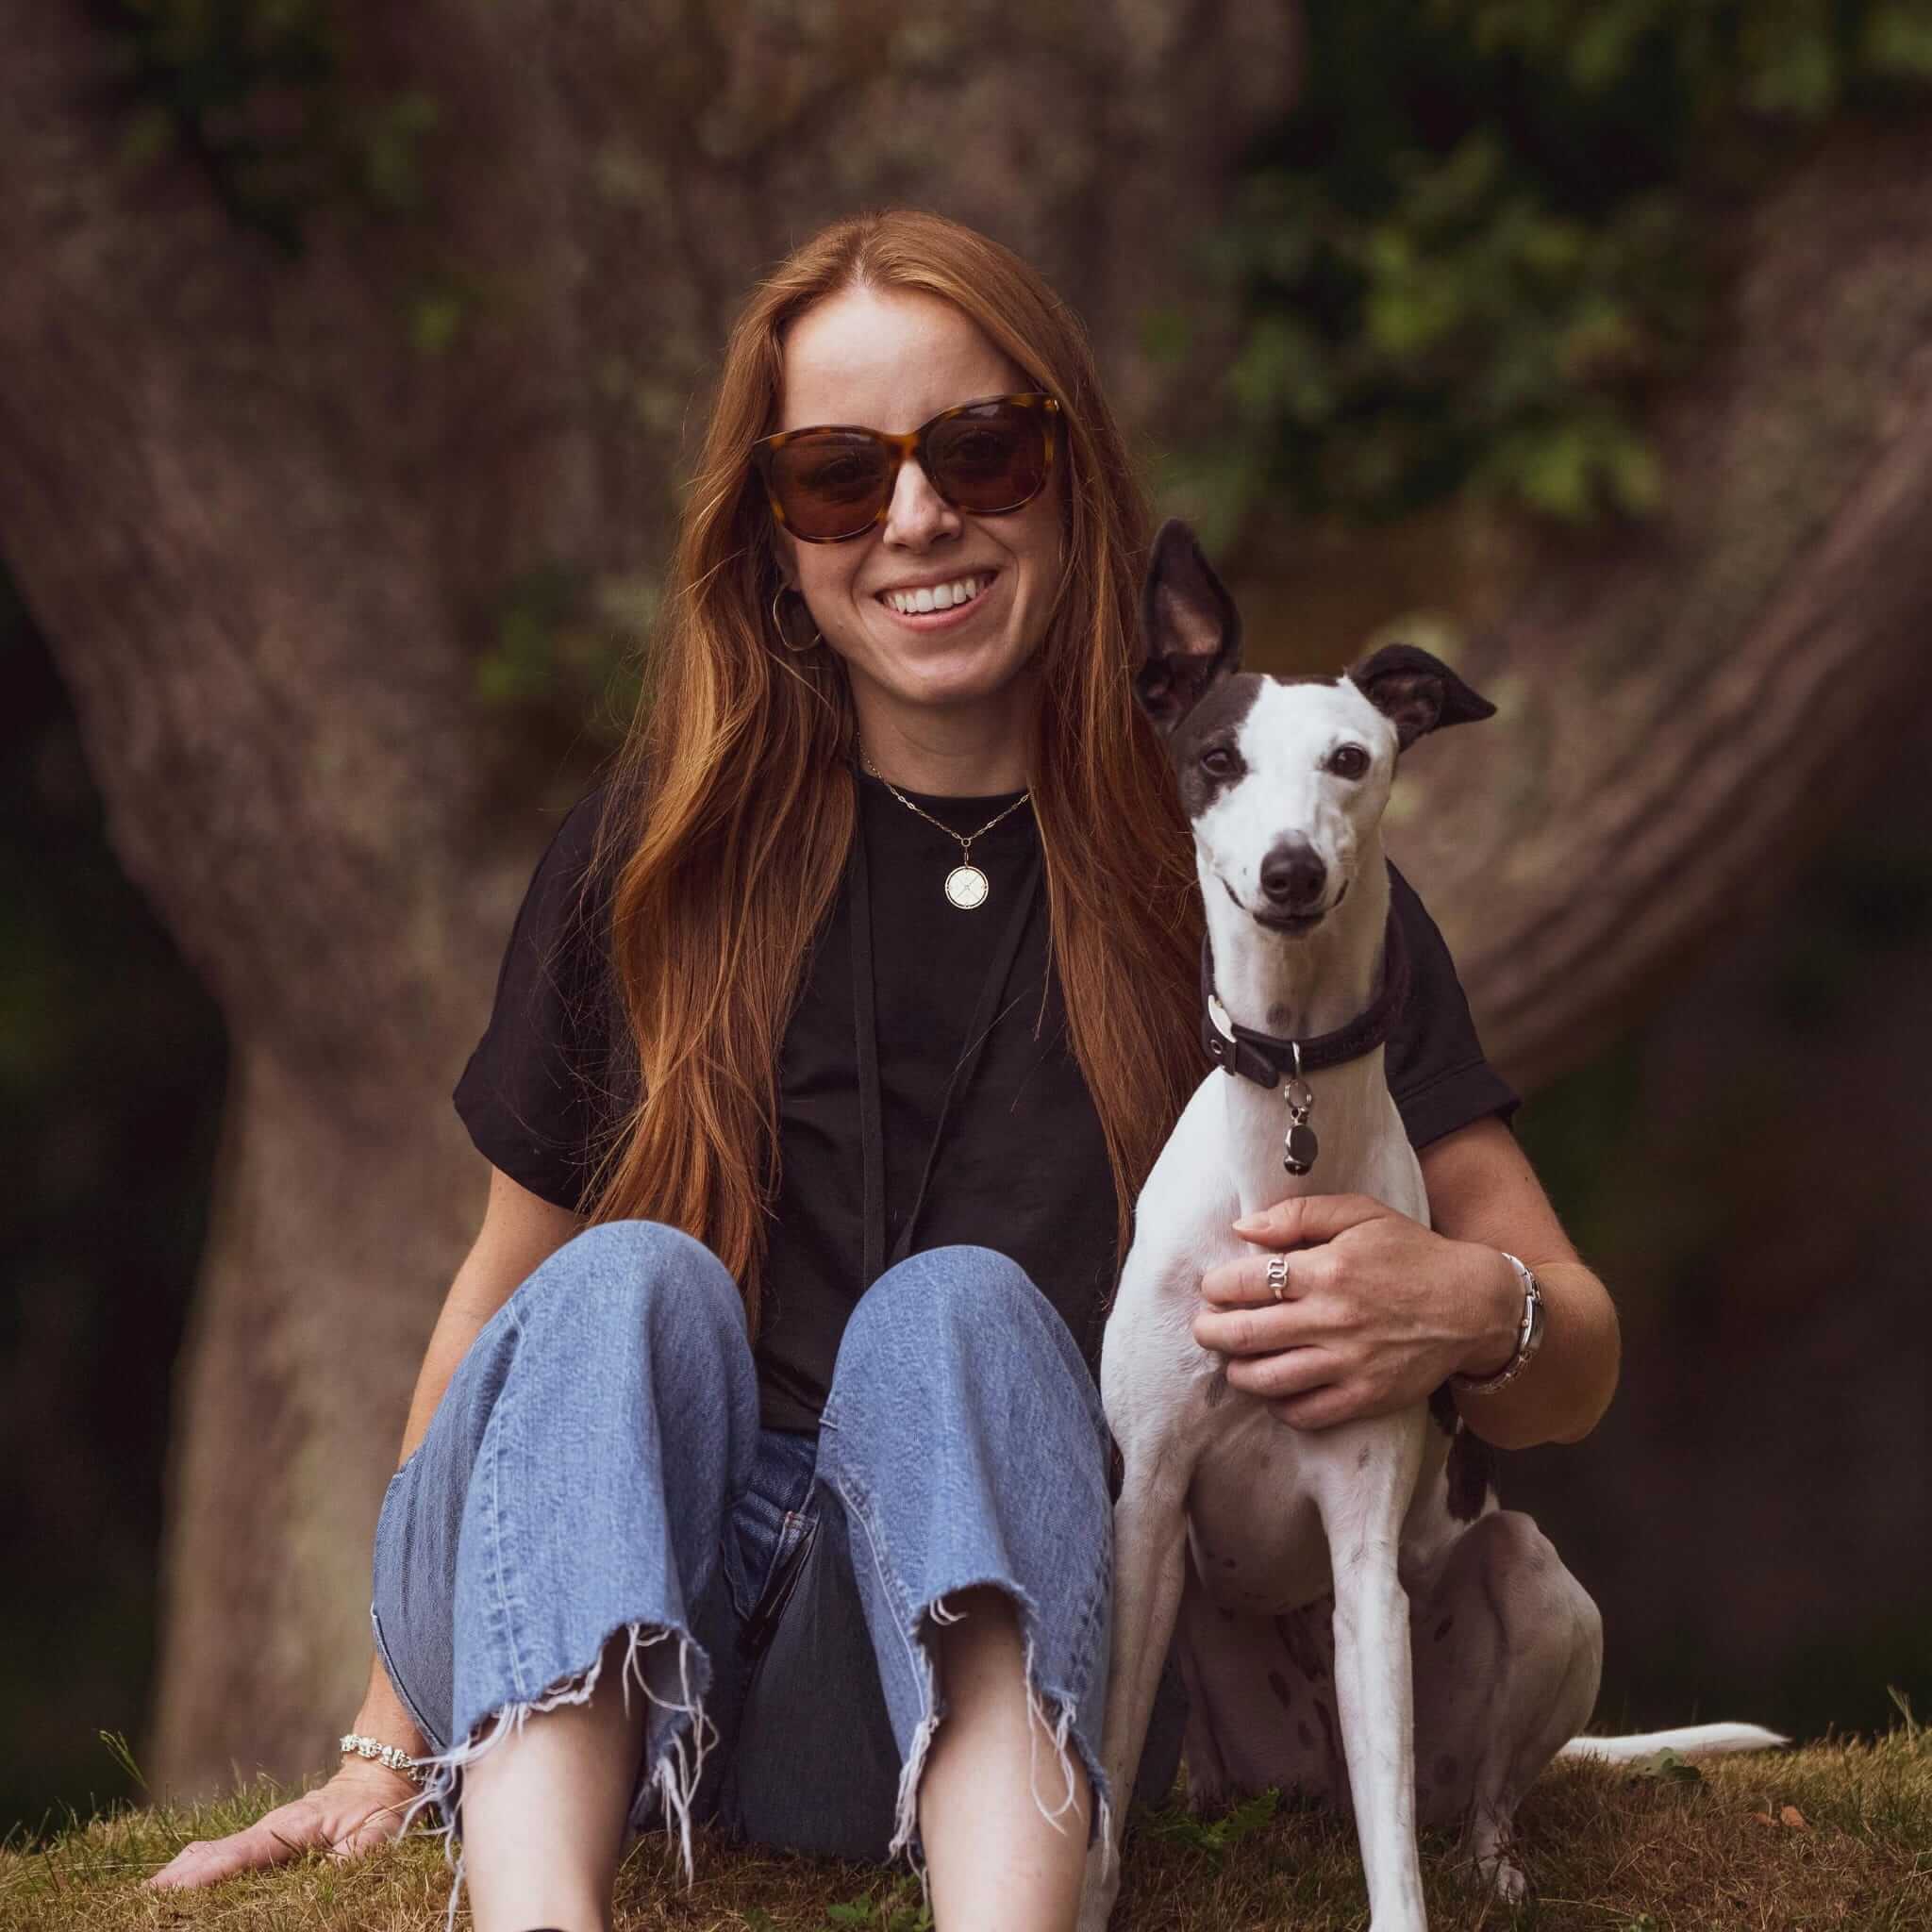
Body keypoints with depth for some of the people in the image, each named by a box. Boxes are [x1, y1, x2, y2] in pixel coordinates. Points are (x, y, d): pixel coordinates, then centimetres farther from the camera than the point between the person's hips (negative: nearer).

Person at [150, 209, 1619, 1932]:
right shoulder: (657, 857, 7)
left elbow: (1575, 1367, 3)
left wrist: (1473, 1309, -22)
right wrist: (392, 1744, 11)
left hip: (995, 1670, -1)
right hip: (575, 1659, 1)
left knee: (957, 1307, -29)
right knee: (633, 1281, -27)